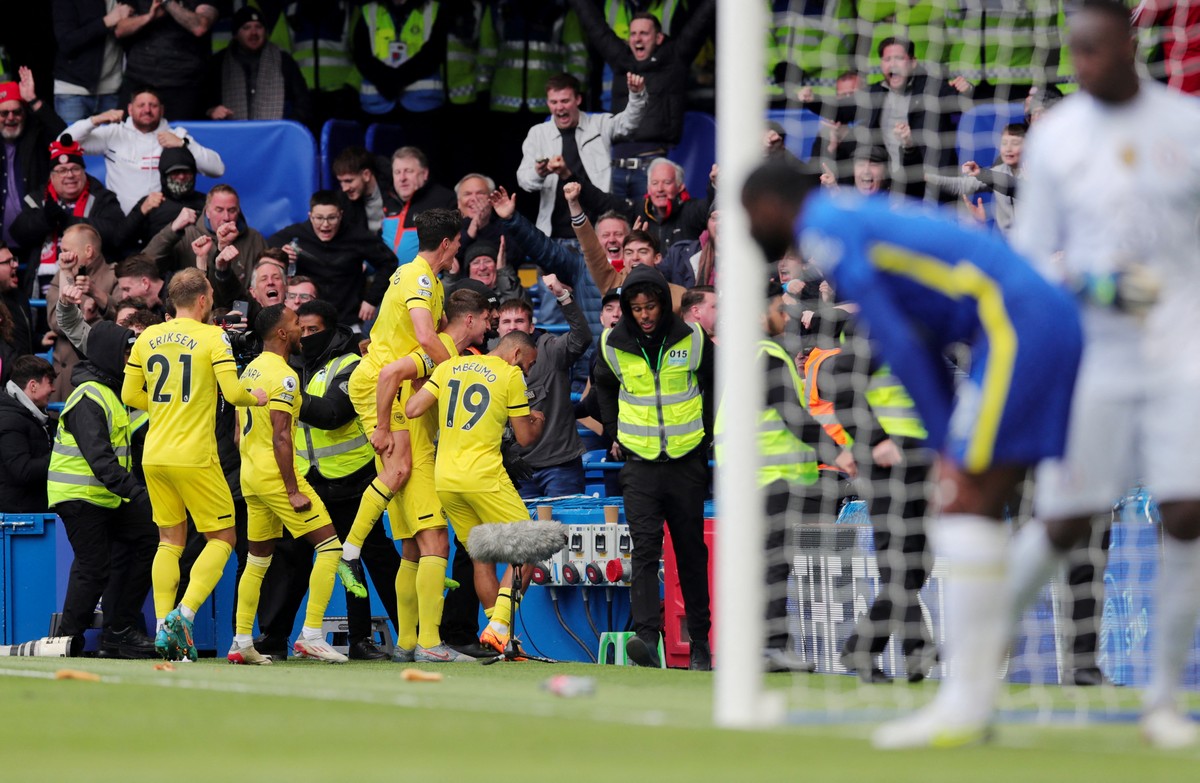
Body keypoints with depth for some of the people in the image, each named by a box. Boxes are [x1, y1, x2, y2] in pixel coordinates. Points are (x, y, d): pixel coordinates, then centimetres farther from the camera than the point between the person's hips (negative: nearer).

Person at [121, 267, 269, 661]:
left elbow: (130, 395, 11)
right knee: (222, 537, 6)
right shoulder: (212, 337, -7)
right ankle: (184, 614, -11)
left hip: (154, 456, 5)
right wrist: (256, 398, 7)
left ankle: (163, 628, 6)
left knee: (170, 540, 15)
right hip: (193, 457, -5)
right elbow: (232, 393, -14)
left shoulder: (148, 337, 8)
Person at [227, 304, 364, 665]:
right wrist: (293, 491, -20)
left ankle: (241, 642, 13)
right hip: (276, 474, -9)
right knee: (329, 546, -5)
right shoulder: (283, 376, -15)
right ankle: (311, 635, -11)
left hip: (250, 474, 9)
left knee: (257, 560, 15)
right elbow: (280, 437, -20)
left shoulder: (250, 371, 13)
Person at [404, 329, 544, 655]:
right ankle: (500, 624, -12)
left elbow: (412, 410, 3)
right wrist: (538, 422, 25)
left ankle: (496, 629, 10)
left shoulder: (448, 367, 12)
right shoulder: (511, 376, 0)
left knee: (482, 557, 13)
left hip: (443, 480, 6)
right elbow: (525, 437, 5)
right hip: (483, 477, -6)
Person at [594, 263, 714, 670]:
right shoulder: (613, 343, -2)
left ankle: (700, 641, 19)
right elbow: (604, 386, 19)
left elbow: (713, 387, 11)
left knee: (691, 552, 9)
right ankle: (647, 638, -25)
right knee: (645, 549, -14)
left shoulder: (693, 339, -4)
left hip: (687, 461, 0)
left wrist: (706, 436, 10)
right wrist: (614, 434, 16)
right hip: (639, 464, 0)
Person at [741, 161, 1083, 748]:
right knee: (976, 506, 11)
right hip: (1055, 321, 10)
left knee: (968, 505, -11)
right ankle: (975, 695, 9)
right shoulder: (861, 220, 27)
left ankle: (964, 705, -15)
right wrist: (951, 449, 18)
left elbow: (896, 342, -8)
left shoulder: (824, 229, -3)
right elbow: (923, 347, 25)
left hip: (1016, 321, -10)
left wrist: (946, 443, -2)